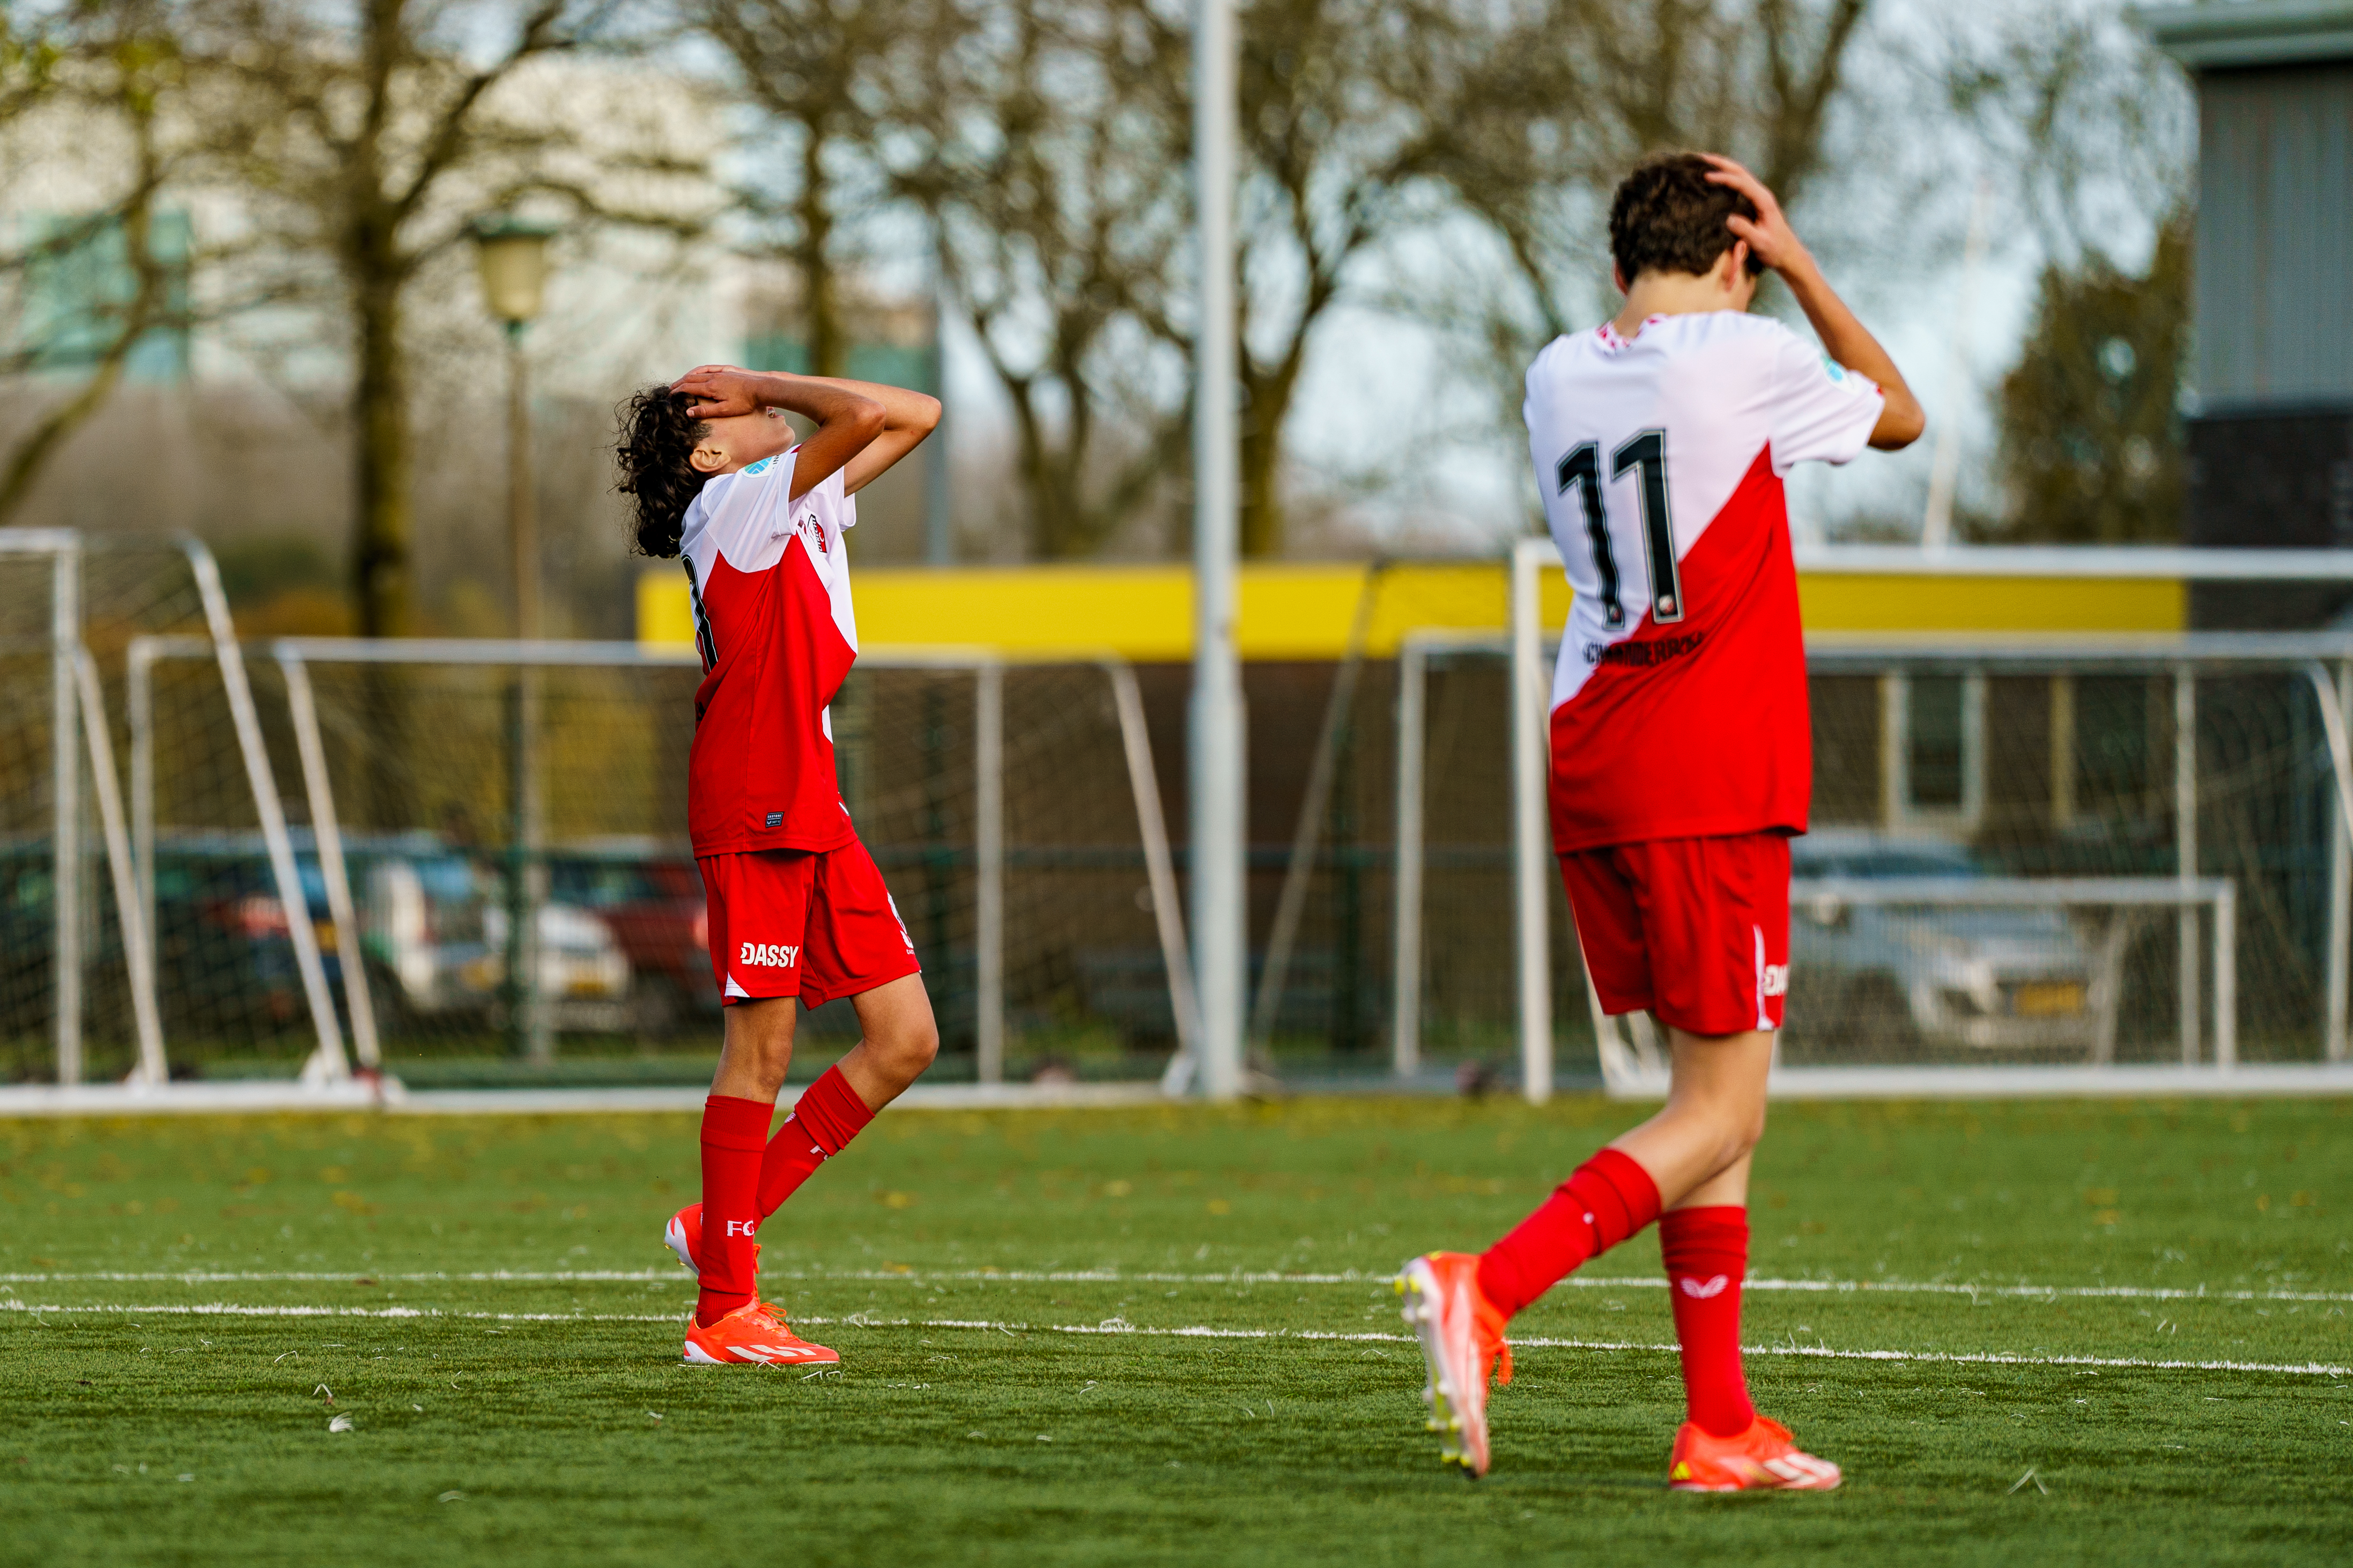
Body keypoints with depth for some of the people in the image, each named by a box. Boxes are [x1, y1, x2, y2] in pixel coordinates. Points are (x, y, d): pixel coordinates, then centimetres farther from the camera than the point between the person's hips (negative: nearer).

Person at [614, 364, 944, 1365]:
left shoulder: (802, 503, 18)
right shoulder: (740, 503, -8)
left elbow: (914, 416, 22)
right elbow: (871, 415, -18)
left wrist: (761, 389, 15)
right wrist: (764, 388, -3)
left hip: (812, 813, 9)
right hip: (753, 811, -9)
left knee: (906, 1040, 4)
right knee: (762, 1050, -6)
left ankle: (726, 1224, 13)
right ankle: (724, 1311, 0)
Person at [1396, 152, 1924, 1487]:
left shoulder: (1560, 376, 9)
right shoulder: (1748, 357, -7)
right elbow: (1901, 414, 12)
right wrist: (1799, 263, 16)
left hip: (1587, 773, 7)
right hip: (1709, 786, -7)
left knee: (1716, 1102, 13)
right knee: (1719, 1116, -4)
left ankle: (1721, 1427, 11)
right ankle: (1487, 1287, -23)